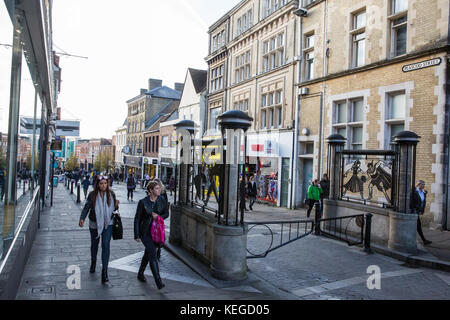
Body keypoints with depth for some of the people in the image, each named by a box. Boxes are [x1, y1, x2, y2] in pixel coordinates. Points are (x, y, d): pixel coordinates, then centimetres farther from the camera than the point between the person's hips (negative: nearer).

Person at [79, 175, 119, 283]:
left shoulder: (111, 194, -5)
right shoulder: (92, 195, -10)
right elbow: (86, 207, -11)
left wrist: (116, 205, -18)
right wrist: (82, 219, -27)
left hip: (108, 224, -1)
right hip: (95, 224, 1)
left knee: (106, 245, -11)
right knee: (94, 244, 19)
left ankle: (104, 271, -8)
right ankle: (93, 262, 48)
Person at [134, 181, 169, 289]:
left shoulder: (161, 200, -1)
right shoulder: (143, 202, -13)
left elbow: (166, 213, 9)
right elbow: (137, 219, -8)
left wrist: (158, 216, -13)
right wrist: (136, 235, -9)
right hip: (145, 232, -5)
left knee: (148, 253, 19)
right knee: (153, 255, -13)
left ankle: (140, 274, 39)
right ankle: (158, 281, -11)